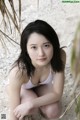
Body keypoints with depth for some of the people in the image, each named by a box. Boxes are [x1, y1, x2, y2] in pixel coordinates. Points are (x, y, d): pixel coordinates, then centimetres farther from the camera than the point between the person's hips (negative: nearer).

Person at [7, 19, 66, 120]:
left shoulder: (59, 56, -36)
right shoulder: (18, 71, -43)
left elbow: (57, 93, -27)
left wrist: (31, 103, -39)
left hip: (43, 85, 3)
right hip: (23, 88, -2)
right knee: (32, 109, -31)